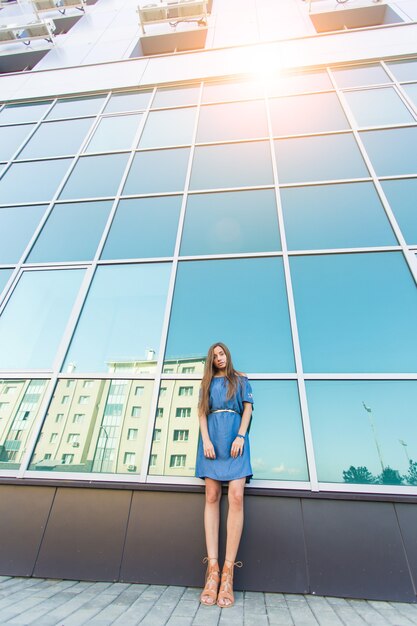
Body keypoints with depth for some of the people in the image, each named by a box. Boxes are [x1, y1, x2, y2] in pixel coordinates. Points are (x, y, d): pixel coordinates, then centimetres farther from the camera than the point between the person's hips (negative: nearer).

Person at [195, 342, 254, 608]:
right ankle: (213, 569, -2)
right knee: (212, 497, -4)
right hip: (212, 438, 2)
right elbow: (202, 412, 10)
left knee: (236, 497, -14)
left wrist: (240, 436, -7)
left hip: (234, 438, -1)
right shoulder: (208, 382, 18)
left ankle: (228, 571, -9)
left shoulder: (241, 379, 15)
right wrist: (206, 439, -4)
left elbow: (248, 408, 7)